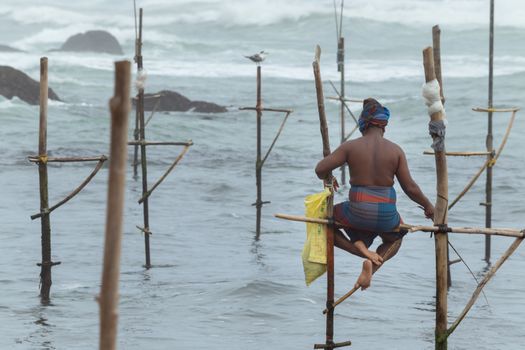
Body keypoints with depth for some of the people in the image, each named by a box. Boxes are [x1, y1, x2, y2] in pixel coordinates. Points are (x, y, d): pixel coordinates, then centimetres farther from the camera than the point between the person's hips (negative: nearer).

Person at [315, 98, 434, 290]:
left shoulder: (351, 147, -5)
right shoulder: (396, 150, -2)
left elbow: (320, 169, -7)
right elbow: (410, 188, -1)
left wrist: (328, 179, 17)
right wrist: (428, 206, 16)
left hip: (357, 213, -1)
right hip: (387, 216, 2)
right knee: (395, 238, 37)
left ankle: (358, 245, 2)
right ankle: (373, 266, 5)